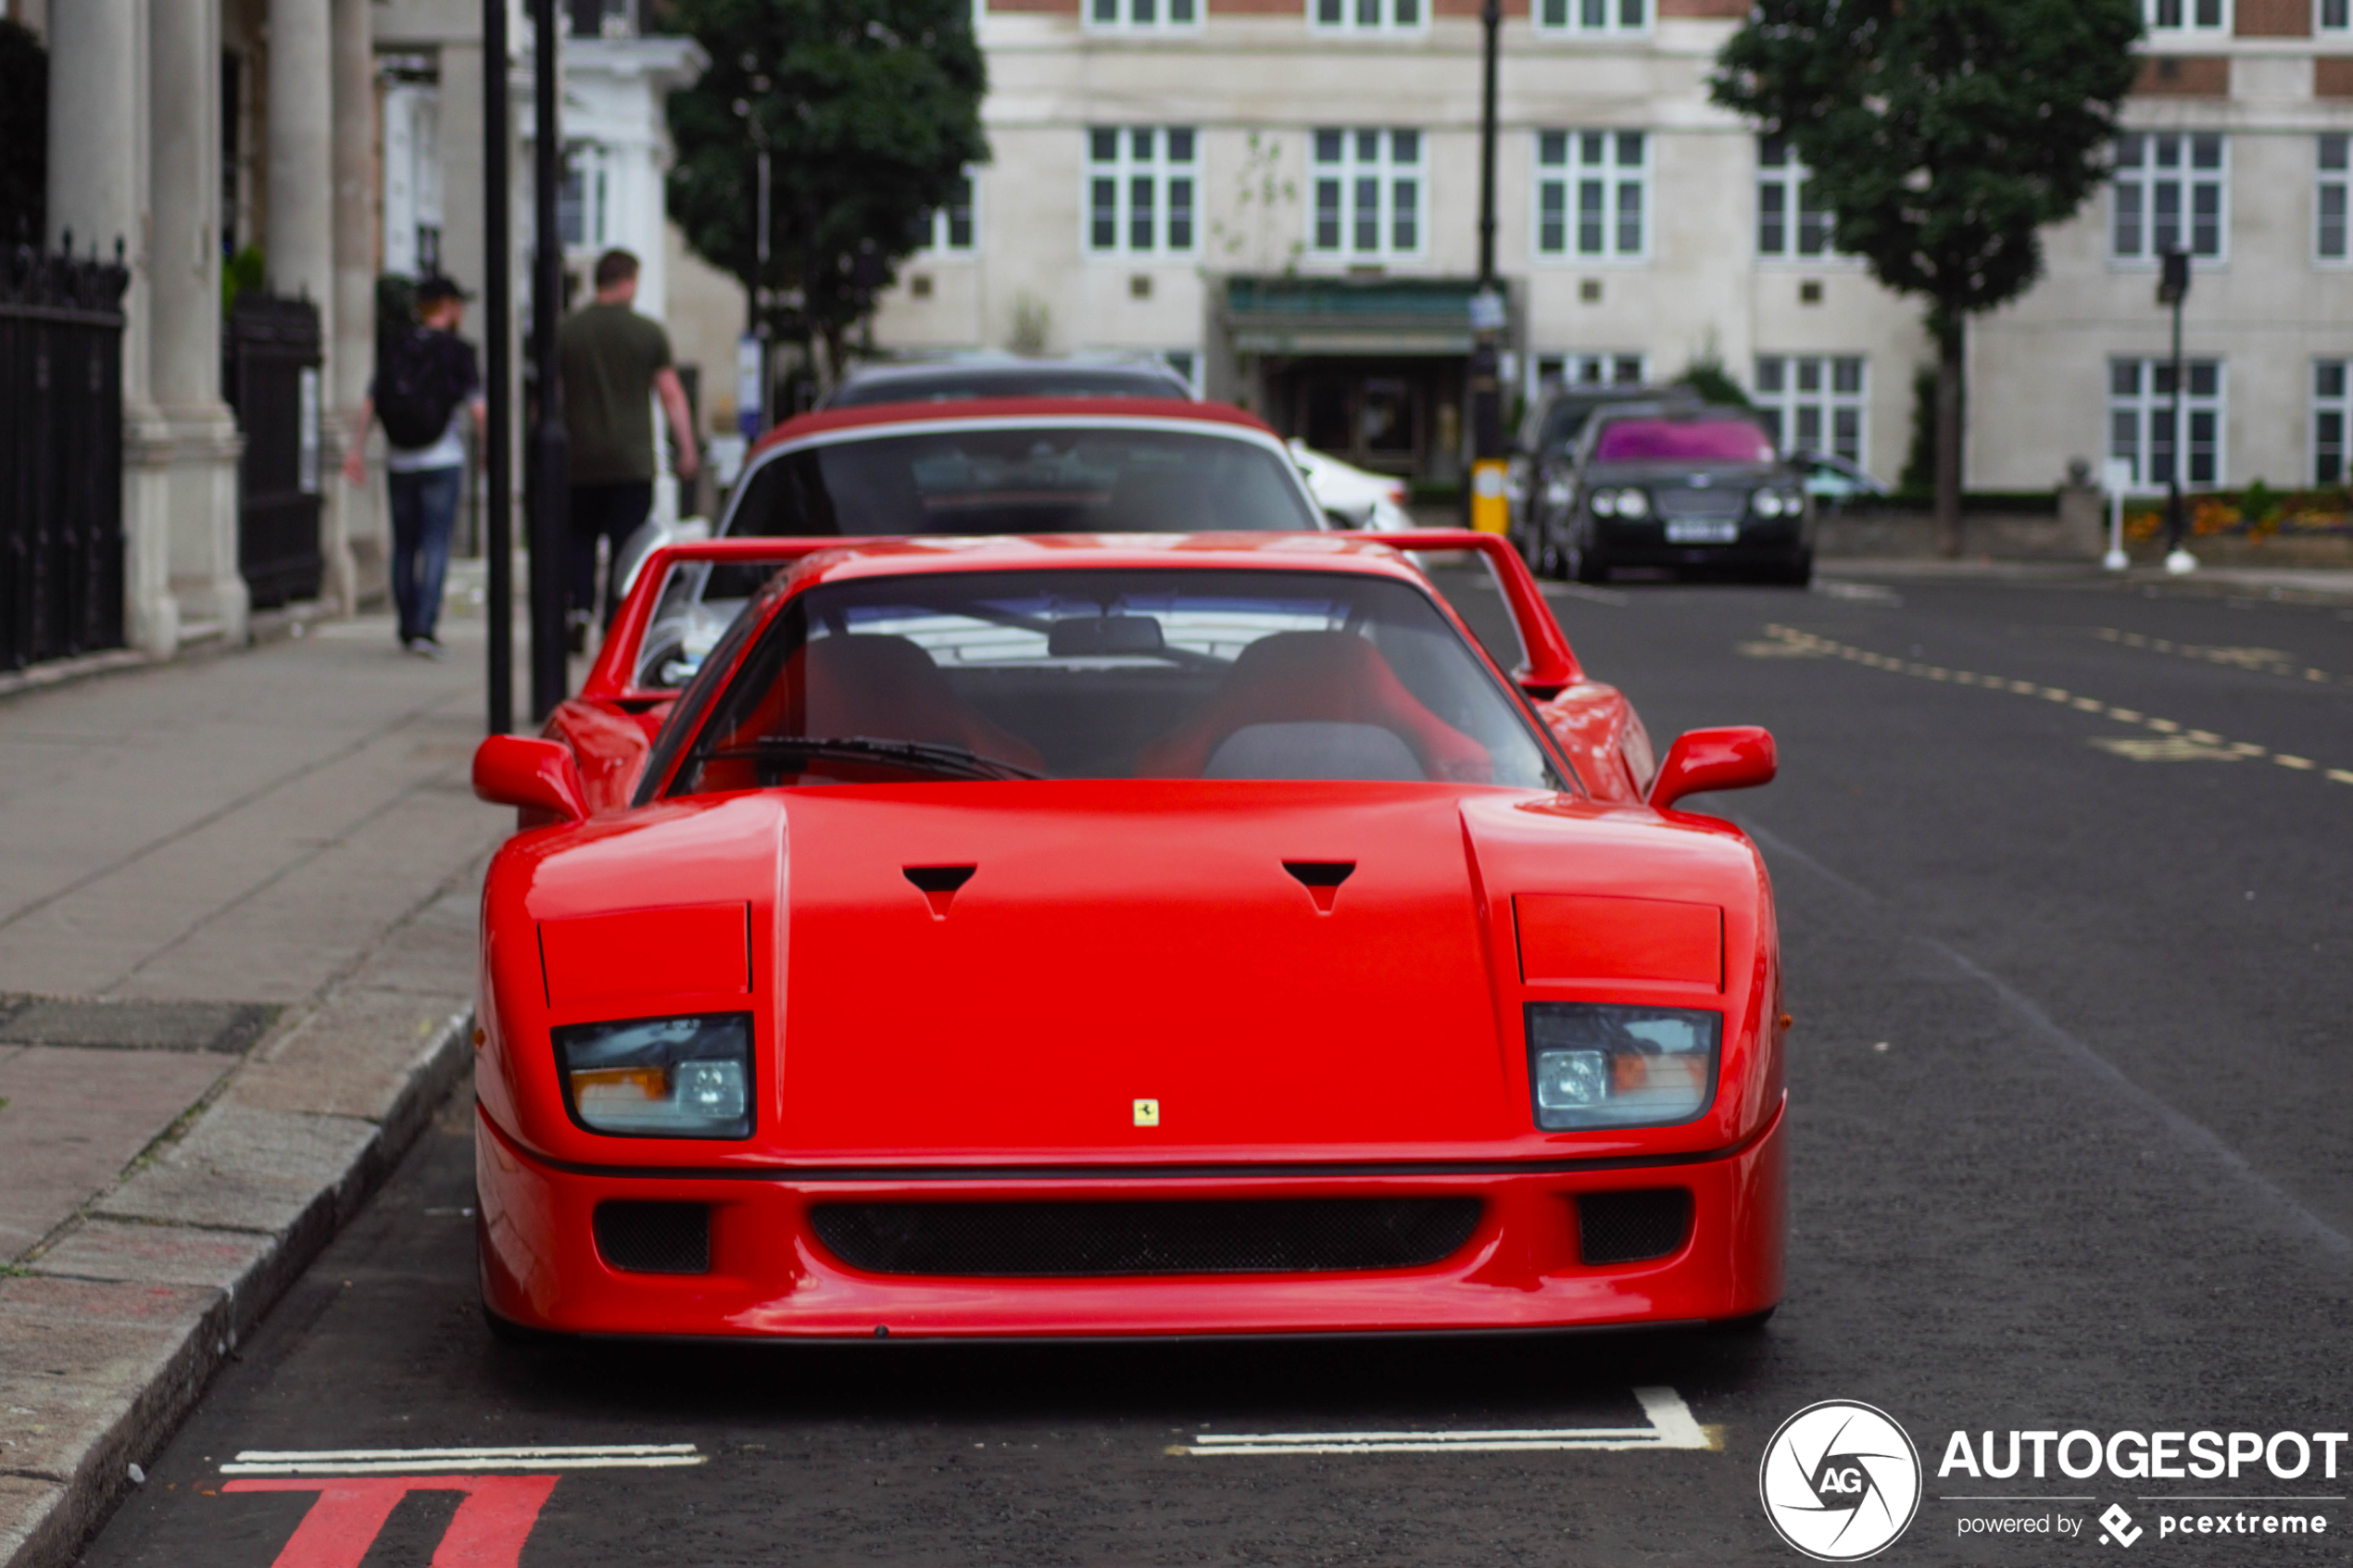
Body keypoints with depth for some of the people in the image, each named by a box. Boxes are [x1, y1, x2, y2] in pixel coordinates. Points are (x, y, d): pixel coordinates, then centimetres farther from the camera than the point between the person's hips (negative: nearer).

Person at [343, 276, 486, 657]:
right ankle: (425, 627, -17)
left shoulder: (395, 351, 7)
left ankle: (408, 627, 19)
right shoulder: (458, 352, -4)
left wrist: (357, 450, 2)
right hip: (442, 461, -4)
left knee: (405, 545, 13)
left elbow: (369, 405, 2)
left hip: (399, 464, 4)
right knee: (436, 544, -6)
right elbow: (478, 410, -9)